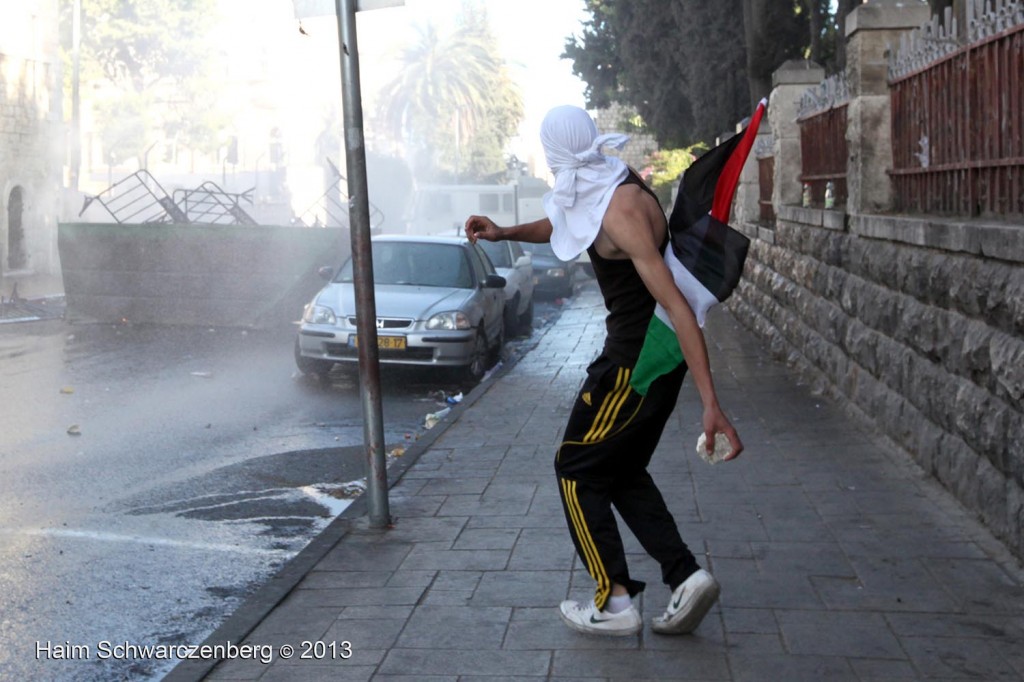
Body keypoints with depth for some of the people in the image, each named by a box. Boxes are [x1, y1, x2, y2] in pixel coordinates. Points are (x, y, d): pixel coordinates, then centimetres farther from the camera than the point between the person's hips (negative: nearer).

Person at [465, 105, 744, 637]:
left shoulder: (621, 209, -25)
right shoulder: (605, 189, 5)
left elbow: (676, 306, -30)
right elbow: (558, 225, 29)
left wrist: (710, 403, -33)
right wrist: (505, 233, 10)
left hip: (637, 361, -10)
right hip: (640, 351, 10)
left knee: (577, 470, 4)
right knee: (623, 472, 18)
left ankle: (613, 602, 10)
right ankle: (685, 576, 13)